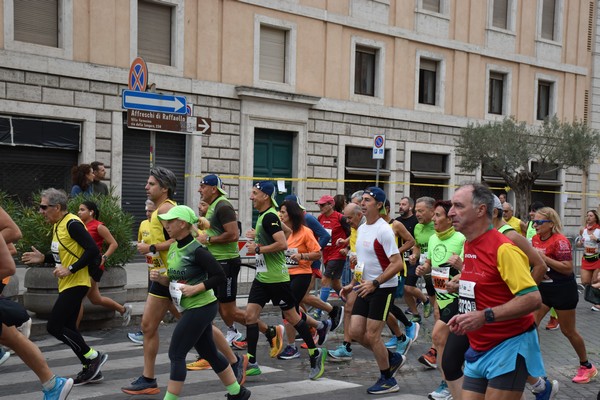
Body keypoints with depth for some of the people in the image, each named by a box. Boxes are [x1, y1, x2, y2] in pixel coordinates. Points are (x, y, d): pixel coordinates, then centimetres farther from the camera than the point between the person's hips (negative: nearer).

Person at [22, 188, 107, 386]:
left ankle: (94, 356, 3)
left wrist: (70, 270, -23)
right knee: (68, 328, 12)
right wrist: (43, 258, 9)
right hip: (67, 285, 10)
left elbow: (93, 250, -22)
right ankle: (90, 369, 20)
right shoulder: (58, 225, 13)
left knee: (54, 326, -9)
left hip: (75, 284, -10)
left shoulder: (72, 224, -16)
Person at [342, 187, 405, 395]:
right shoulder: (361, 228, 9)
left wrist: (374, 284, -24)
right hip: (366, 287, 8)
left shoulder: (383, 230, -18)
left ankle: (388, 380, 17)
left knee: (372, 335, -3)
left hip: (382, 288, -8)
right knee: (356, 332, 7)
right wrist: (353, 284, 15)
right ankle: (393, 358, 27)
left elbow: (397, 264, -22)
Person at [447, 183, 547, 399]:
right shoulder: (468, 246, 7)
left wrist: (485, 316, -26)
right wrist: (464, 316, 5)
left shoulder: (503, 248, -17)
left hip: (509, 347, -8)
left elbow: (533, 299, -22)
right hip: (479, 348, 8)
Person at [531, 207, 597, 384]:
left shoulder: (560, 241, -21)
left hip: (563, 291, -7)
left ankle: (587, 366, 28)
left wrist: (544, 258, -28)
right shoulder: (535, 239, 2)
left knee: (568, 330, 7)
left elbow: (568, 268, -26)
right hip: (543, 288, 7)